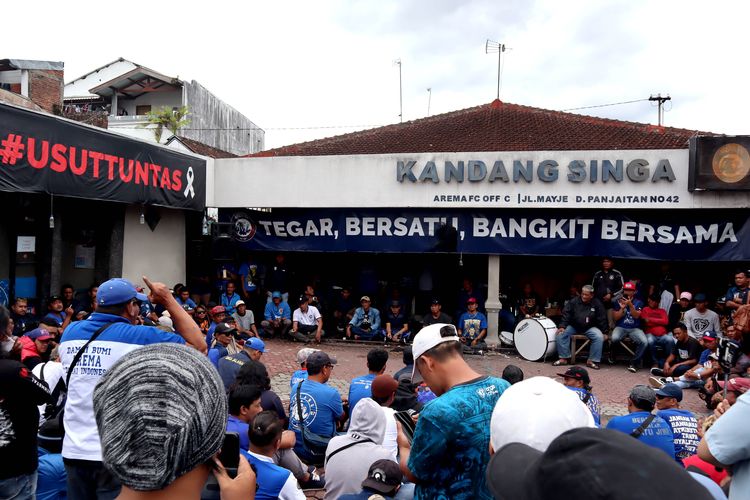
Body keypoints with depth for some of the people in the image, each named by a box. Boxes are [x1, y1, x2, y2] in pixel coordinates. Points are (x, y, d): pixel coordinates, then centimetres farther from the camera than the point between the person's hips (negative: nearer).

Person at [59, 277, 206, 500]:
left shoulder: (70, 332, 4)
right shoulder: (140, 337, -12)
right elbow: (199, 346, -6)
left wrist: (105, 304, 23)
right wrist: (168, 300, -1)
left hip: (74, 451, 6)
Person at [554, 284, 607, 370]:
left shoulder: (597, 304, -2)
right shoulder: (574, 301, -2)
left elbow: (602, 319, 3)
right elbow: (566, 314, -2)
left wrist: (602, 331, -5)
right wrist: (562, 326, -14)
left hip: (590, 328, -1)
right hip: (573, 326, 1)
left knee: (599, 337, -28)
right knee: (560, 334, -22)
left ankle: (592, 361, -16)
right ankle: (564, 358, -11)